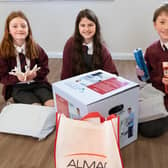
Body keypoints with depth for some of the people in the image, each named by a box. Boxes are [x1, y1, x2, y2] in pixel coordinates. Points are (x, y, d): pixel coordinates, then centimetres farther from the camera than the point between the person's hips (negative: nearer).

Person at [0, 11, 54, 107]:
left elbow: (45, 68, 5)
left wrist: (35, 74, -17)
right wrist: (17, 78, -22)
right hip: (17, 87, -2)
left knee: (52, 104, -21)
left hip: (38, 83, 2)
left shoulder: (36, 48, 0)